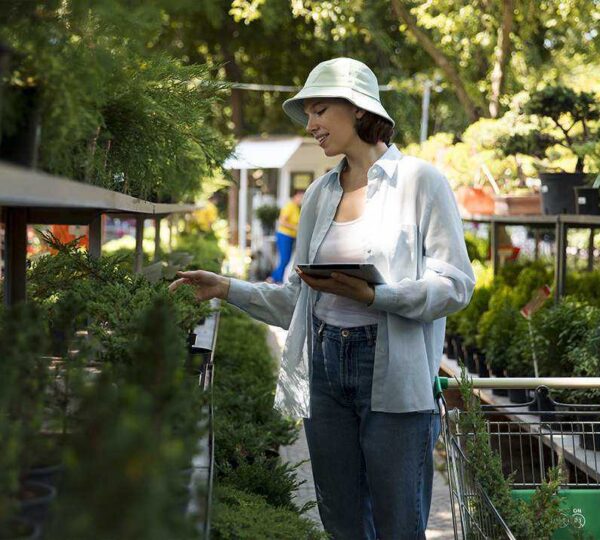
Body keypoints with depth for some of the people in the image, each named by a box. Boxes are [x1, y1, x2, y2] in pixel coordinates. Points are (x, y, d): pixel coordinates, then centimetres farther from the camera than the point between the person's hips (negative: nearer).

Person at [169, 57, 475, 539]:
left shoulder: (420, 181, -2)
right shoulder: (320, 193, 15)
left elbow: (455, 286, -8)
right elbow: (297, 298, 16)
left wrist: (370, 295, -20)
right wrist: (228, 288, 4)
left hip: (393, 373, -5)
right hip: (324, 368, 5)